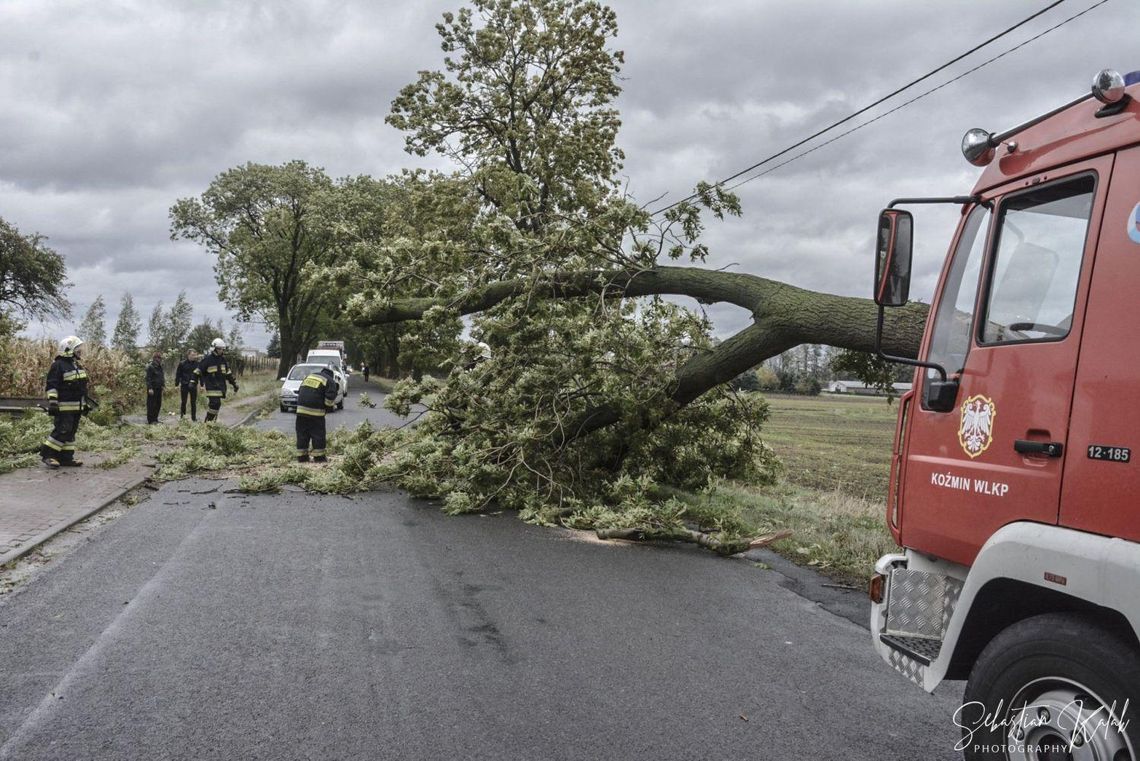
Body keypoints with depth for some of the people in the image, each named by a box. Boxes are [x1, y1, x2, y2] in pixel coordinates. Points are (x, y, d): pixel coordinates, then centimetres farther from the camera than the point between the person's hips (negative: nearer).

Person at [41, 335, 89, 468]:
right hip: (64, 406, -9)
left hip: (77, 407, 9)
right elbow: (51, 386, -15)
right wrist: (52, 402, -21)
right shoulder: (58, 365, -11)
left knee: (71, 432, 9)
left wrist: (85, 404, 23)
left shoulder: (77, 365, 17)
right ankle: (47, 454, -4)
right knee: (62, 431, -12)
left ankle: (66, 457, 13)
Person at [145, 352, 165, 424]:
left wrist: (163, 386, 12)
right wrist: (150, 388, -19)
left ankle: (155, 419, 19)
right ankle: (150, 421, 0)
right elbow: (148, 378, -14)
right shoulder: (150, 367, -11)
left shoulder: (160, 367, 14)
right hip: (153, 389, -8)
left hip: (159, 388, 8)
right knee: (151, 404, -4)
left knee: (158, 404, 10)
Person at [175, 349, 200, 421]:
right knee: (184, 402, 6)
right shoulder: (182, 363, -1)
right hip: (184, 385, -1)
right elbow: (178, 375, 2)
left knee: (193, 402, 4)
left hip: (193, 385, 1)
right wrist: (177, 385, -3)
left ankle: (194, 418, 9)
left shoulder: (197, 364, 3)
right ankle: (182, 416, 17)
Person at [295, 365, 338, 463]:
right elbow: (330, 399, -8)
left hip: (301, 409, 5)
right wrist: (332, 406, 12)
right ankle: (319, 457, 5)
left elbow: (299, 391, 25)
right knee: (318, 435, 3)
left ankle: (301, 456, 13)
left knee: (302, 434, 9)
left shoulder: (309, 376, 22)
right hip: (315, 412, -5)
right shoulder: (330, 381, 2)